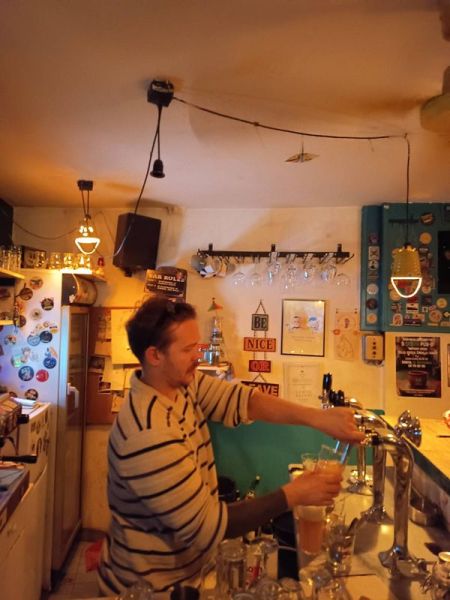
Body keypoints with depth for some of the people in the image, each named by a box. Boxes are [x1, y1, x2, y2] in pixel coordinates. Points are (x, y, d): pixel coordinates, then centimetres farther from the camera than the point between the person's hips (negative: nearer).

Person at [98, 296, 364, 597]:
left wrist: (317, 417, -28)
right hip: (153, 586, -7)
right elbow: (206, 527, -28)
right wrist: (293, 495, -24)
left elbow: (241, 400, -15)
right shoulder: (148, 435, -34)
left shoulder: (182, 384, -9)